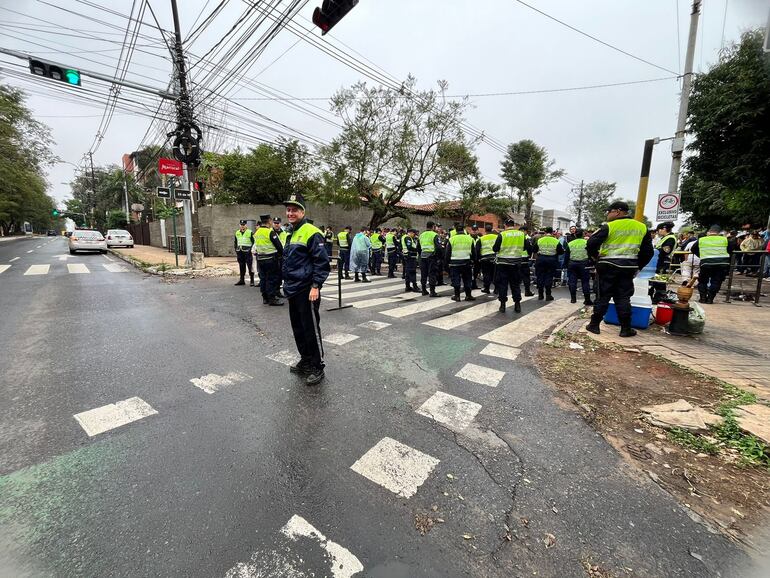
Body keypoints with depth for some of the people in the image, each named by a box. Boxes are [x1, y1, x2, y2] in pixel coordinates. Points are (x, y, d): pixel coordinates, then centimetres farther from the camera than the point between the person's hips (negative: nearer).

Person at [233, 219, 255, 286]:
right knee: (241, 266, 11)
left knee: (250, 266, -6)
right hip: (240, 252, 6)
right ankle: (242, 280, 20)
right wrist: (236, 249, 14)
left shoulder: (250, 232, -3)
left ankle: (252, 281, -1)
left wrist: (251, 249, -9)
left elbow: (254, 242, -2)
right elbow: (235, 242, 23)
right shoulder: (237, 233, 13)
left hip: (247, 251, -5)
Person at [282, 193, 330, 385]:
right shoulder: (291, 234, 16)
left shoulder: (311, 232, -12)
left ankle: (317, 368, 12)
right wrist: (288, 284, 21)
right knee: (298, 328, 16)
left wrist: (315, 286, -21)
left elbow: (323, 262, -17)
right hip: (293, 291, 9)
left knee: (311, 330, -2)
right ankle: (305, 361, 32)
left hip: (307, 291, -9)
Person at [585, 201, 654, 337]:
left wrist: (595, 256, 4)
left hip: (608, 266, -4)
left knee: (603, 296, 4)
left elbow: (591, 244, -14)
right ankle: (626, 329, 13)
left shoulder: (609, 226, -9)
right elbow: (648, 251, 12)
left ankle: (594, 325, 10)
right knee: (623, 298, 10)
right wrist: (638, 267, 19)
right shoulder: (642, 227, 8)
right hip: (628, 267, 4)